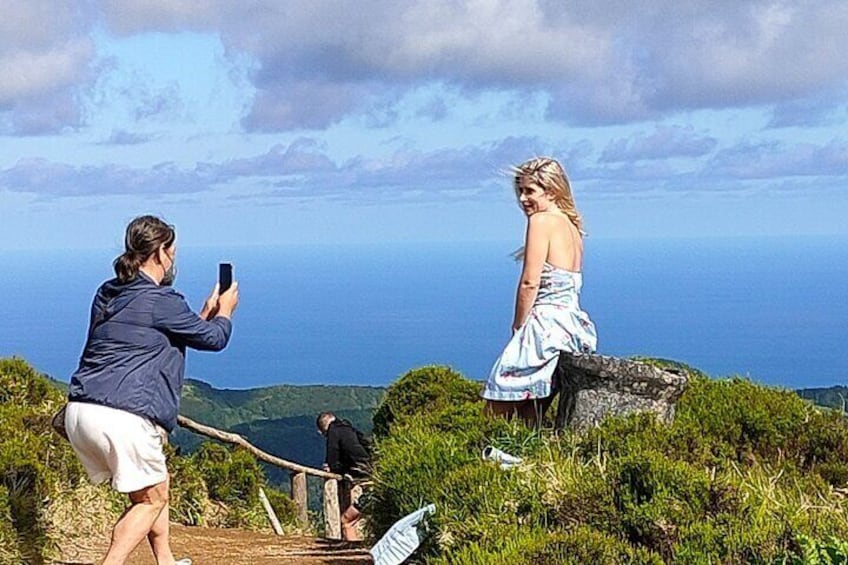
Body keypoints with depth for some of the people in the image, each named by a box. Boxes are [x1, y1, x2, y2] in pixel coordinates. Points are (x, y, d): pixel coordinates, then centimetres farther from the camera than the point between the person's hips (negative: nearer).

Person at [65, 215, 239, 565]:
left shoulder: (107, 295, 18)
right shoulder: (161, 301, -7)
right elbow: (214, 338, 7)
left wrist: (207, 312, 36)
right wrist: (225, 311, 27)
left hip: (78, 412, 8)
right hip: (124, 417, -8)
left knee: (150, 486, 25)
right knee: (152, 497, 8)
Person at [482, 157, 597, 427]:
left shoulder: (542, 220, -9)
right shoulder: (572, 225, 16)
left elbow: (530, 283, -14)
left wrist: (518, 325, -2)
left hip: (547, 323, -9)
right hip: (575, 324, 9)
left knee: (499, 405, -3)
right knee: (532, 414, 13)